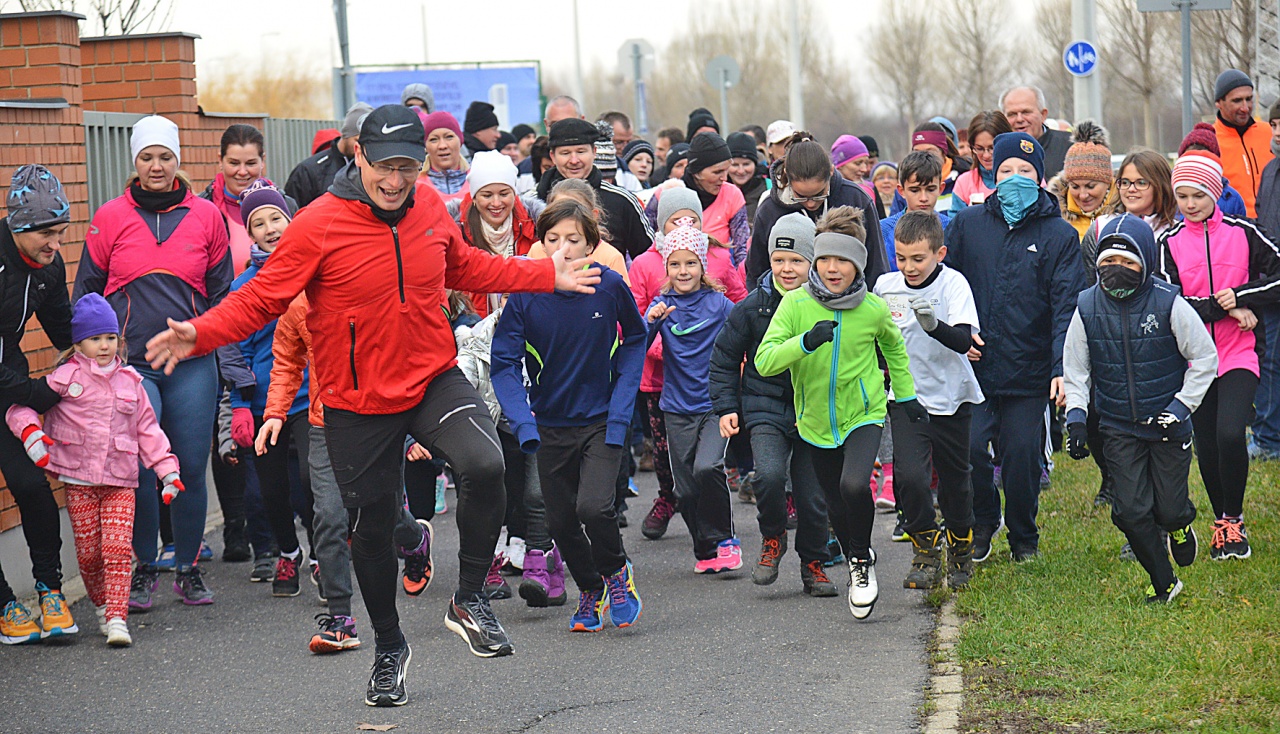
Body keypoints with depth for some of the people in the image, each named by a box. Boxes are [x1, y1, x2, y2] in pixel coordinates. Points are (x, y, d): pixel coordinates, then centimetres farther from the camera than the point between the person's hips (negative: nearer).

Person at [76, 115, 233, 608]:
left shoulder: (206, 217, 6)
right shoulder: (110, 219, 4)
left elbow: (222, 291, 14)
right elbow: (87, 290, 11)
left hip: (191, 364, 1)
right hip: (129, 362, -1)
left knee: (190, 468, 1)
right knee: (139, 469, -8)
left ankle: (189, 568, 16)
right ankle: (144, 568, 9)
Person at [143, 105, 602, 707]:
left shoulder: (430, 209, 0)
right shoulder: (319, 226, -15)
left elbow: (464, 268, 20)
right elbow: (262, 297, -13)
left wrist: (548, 276, 21)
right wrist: (200, 334, -28)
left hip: (433, 380, 2)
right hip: (359, 401, -2)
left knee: (484, 465, -26)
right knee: (374, 524, 11)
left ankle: (470, 600, -5)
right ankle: (388, 646, 36)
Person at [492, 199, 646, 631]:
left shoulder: (609, 287, -12)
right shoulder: (525, 296, -12)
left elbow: (634, 342, 4)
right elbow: (505, 363, -10)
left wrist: (621, 410, -6)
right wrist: (524, 425, -24)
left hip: (601, 420, -2)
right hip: (551, 425, 2)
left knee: (593, 507, -20)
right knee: (561, 520, 8)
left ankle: (616, 571, 11)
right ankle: (590, 591, 35)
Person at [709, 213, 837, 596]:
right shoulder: (753, 307, -2)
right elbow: (724, 359, 9)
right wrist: (726, 407, 3)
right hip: (765, 406, -1)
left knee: (813, 495, 2)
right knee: (769, 474, -24)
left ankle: (813, 564, 24)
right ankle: (772, 539, 3)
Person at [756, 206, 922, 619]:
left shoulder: (873, 310, -10)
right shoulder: (795, 305, -13)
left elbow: (894, 347, 14)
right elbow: (764, 362, -22)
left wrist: (906, 395, 16)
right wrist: (805, 341, -37)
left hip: (863, 415, -2)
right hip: (816, 422, 2)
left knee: (855, 485, -27)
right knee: (836, 506, 15)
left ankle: (863, 562, -1)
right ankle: (856, 566, 45)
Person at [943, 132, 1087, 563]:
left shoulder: (1060, 236, 2)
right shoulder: (968, 224, 7)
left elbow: (1067, 306, -4)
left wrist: (1062, 367, -15)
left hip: (1030, 370, -1)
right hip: (973, 366, 1)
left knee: (1022, 455, 2)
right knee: (968, 448, -9)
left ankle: (1024, 538, 26)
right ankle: (982, 523, 18)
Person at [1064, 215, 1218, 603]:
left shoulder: (1169, 303, -12)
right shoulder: (1088, 308, -4)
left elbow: (1205, 359, -2)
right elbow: (1075, 371, 8)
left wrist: (1180, 407, -8)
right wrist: (1075, 418, -4)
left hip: (1168, 426, -2)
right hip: (1118, 429, 2)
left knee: (1169, 510, 0)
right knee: (1131, 512, -5)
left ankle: (1180, 526, 39)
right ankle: (1163, 583, 16)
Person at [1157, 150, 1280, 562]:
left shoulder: (1242, 234, 2)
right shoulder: (1169, 243, 3)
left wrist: (1239, 296, -12)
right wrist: (1224, 308, -15)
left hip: (1238, 355, -2)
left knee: (1230, 433, -21)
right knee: (1206, 447, 5)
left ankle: (1233, 521, -2)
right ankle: (1221, 523, 26)